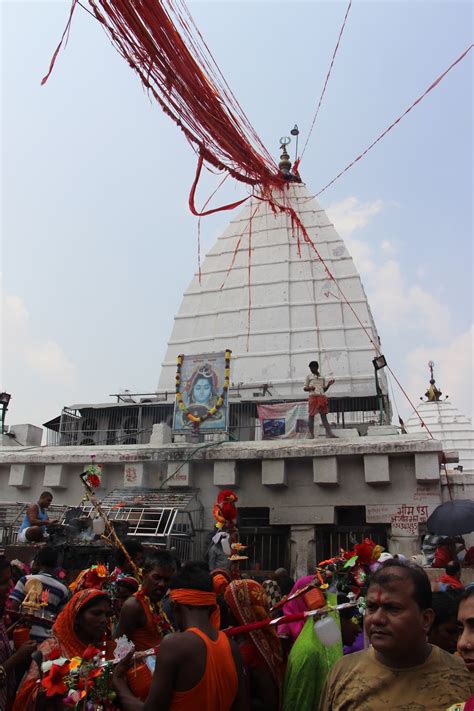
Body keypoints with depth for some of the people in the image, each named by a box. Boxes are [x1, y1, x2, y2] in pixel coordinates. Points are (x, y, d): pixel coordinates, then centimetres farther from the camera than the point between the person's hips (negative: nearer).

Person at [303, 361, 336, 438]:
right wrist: (310, 388, -13)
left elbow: (324, 389, 21)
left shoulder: (322, 378, 20)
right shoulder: (309, 377, 11)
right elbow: (305, 388, 8)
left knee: (324, 415, -2)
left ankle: (329, 432, -9)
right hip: (313, 397, -3)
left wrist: (329, 384, 3)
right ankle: (311, 434, -1)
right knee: (311, 415, -4)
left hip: (322, 397, 3)